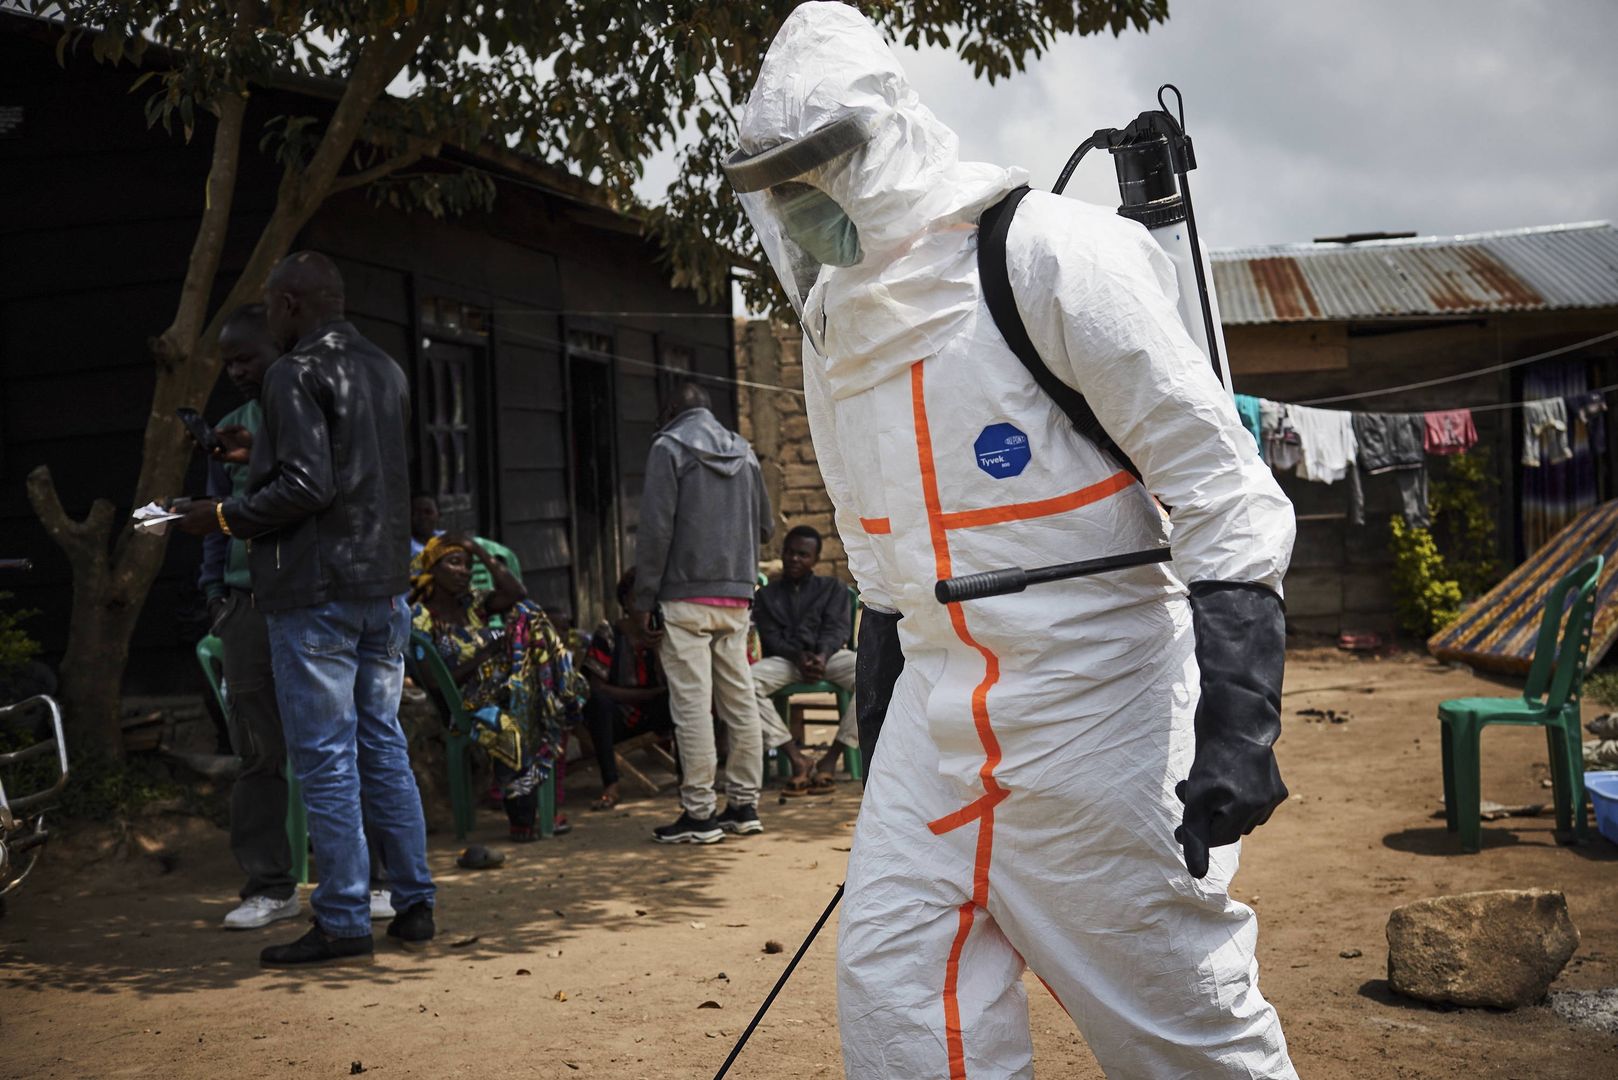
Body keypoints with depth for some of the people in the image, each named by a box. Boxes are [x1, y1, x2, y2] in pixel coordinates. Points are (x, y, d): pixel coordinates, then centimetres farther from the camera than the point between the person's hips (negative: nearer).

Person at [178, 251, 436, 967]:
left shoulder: (295, 375, -10)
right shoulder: (386, 371, 15)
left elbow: (307, 486, -20)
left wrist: (226, 518, -7)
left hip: (316, 593, -8)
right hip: (385, 586, 8)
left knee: (325, 759, -2)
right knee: (384, 751, 12)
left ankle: (343, 921, 3)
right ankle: (415, 906, 15)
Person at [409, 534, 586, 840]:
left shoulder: (471, 603, 16)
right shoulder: (421, 619, -2)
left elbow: (516, 593, -4)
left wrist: (479, 551, 2)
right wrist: (482, 655, -16)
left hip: (498, 691, 7)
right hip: (465, 705, -6)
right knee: (508, 725, -35)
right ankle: (522, 816, -22)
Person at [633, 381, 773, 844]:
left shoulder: (670, 447, -2)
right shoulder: (744, 452, 15)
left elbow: (656, 528, -10)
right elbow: (765, 525, 20)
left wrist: (645, 599, -8)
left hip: (686, 598, -6)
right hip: (736, 597, 6)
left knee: (692, 705, -5)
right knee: (739, 700, 9)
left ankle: (699, 813, -3)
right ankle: (744, 804, 14)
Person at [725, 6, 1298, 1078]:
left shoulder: (1048, 255, -12)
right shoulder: (837, 328, 10)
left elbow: (1221, 486, -15)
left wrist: (1237, 719, -22)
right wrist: (881, 702, 22)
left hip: (1099, 701, -6)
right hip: (940, 711, 7)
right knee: (891, 979, 4)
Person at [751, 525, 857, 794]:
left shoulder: (834, 588, 21)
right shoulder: (767, 595, 21)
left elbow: (837, 629, 4)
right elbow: (770, 638, 5)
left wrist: (822, 656, -20)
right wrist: (798, 657, -18)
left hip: (828, 655, 0)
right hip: (785, 659, 0)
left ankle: (830, 760, -29)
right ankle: (797, 759, -31)